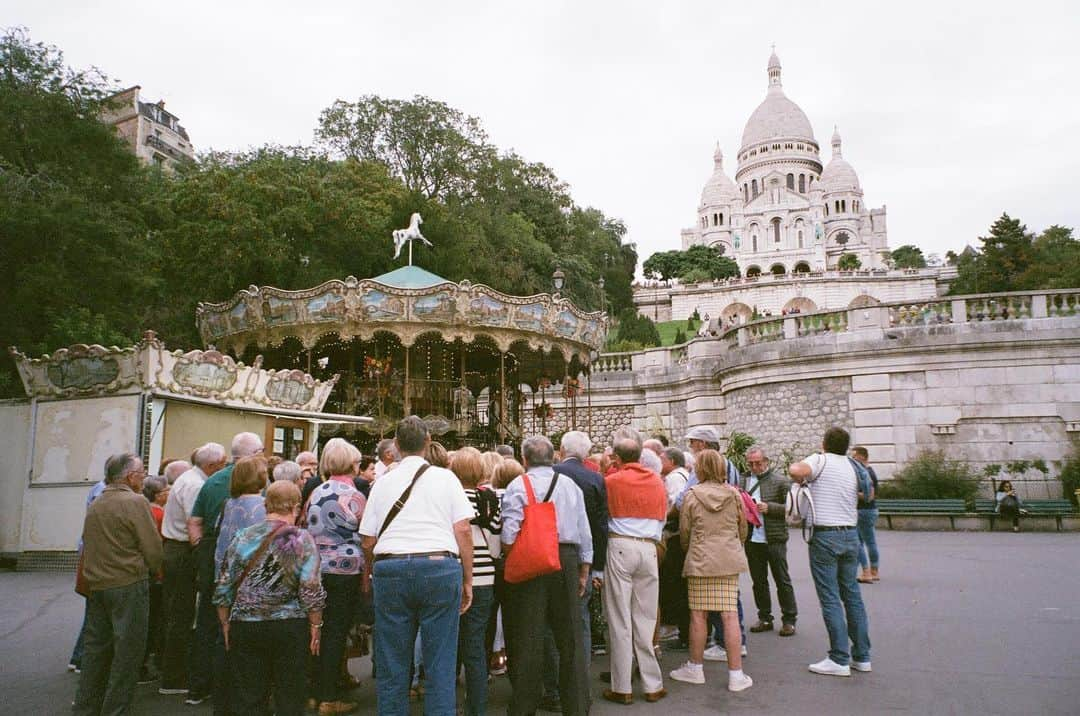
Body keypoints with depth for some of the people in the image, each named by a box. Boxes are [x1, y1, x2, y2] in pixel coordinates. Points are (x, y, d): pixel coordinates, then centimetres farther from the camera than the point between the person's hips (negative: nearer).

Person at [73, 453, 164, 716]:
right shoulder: (136, 502, -13)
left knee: (96, 647, 16)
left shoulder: (95, 505, 11)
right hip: (128, 586, -8)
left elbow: (88, 545, 15)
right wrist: (154, 572, 5)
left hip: (96, 585, 8)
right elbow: (153, 547, -13)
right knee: (127, 651, 1)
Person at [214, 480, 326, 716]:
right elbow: (311, 593, -10)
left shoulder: (242, 538, 2)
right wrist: (316, 627, 1)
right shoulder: (302, 541, -6)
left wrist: (225, 625, 16)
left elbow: (223, 589, 5)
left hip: (244, 625, 2)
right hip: (290, 627, -2)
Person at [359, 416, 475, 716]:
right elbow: (463, 529, -1)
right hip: (440, 568, -1)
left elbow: (368, 541, 9)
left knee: (391, 667, 11)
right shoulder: (445, 478, 6)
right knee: (440, 665, 5)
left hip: (390, 570, 2)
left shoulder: (383, 482, 10)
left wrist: (372, 573, 25)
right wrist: (467, 579, 5)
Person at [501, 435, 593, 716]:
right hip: (567, 560, 3)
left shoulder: (518, 485, -6)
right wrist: (584, 571, 18)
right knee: (570, 636, 11)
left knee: (528, 638, 5)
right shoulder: (570, 485, 7)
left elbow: (509, 535, -15)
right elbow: (585, 532, 10)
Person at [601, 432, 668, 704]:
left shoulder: (612, 481, -3)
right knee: (646, 620, 11)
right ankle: (653, 685, 15)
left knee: (620, 621, 3)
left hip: (620, 547, -3)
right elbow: (662, 518, 16)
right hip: (649, 548, 3)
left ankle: (622, 688, 9)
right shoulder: (658, 481, 8)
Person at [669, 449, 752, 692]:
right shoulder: (734, 494, 3)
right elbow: (743, 529, 12)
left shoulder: (691, 495, -4)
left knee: (698, 615, 6)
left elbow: (684, 531, 3)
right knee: (730, 615, 2)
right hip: (730, 560, 2)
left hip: (700, 560, -2)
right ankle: (736, 674, 6)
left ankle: (695, 668, 18)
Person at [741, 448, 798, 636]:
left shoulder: (781, 481, -3)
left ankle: (789, 620, 15)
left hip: (774, 538, -4)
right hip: (752, 539, 4)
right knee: (758, 581, 13)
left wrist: (769, 507, -18)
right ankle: (764, 618, 24)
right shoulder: (744, 481, 9)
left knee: (782, 580, 5)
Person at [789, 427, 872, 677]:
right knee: (852, 595, 13)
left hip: (825, 536, -6)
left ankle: (839, 660, 0)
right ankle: (862, 656, 18)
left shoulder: (821, 460, -7)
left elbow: (795, 470, -26)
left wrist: (802, 481, -6)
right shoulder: (853, 467, 12)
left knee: (830, 598, -3)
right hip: (851, 534, 7)